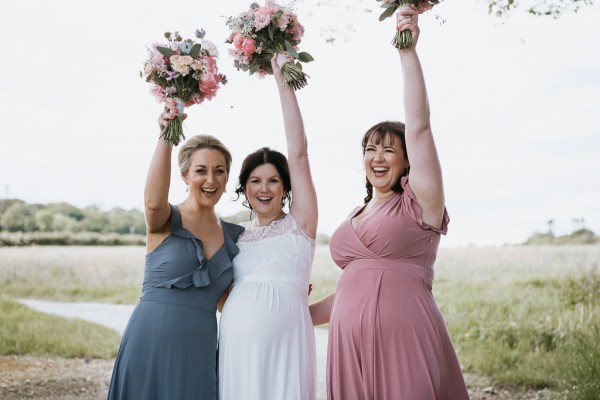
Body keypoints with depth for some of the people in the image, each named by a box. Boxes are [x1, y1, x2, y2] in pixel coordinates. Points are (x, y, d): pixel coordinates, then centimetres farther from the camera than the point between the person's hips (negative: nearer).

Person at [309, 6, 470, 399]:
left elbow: (419, 128, -11)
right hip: (350, 345, 6)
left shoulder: (418, 202, 0)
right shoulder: (355, 218, 18)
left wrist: (408, 51, -14)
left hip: (404, 341, -6)